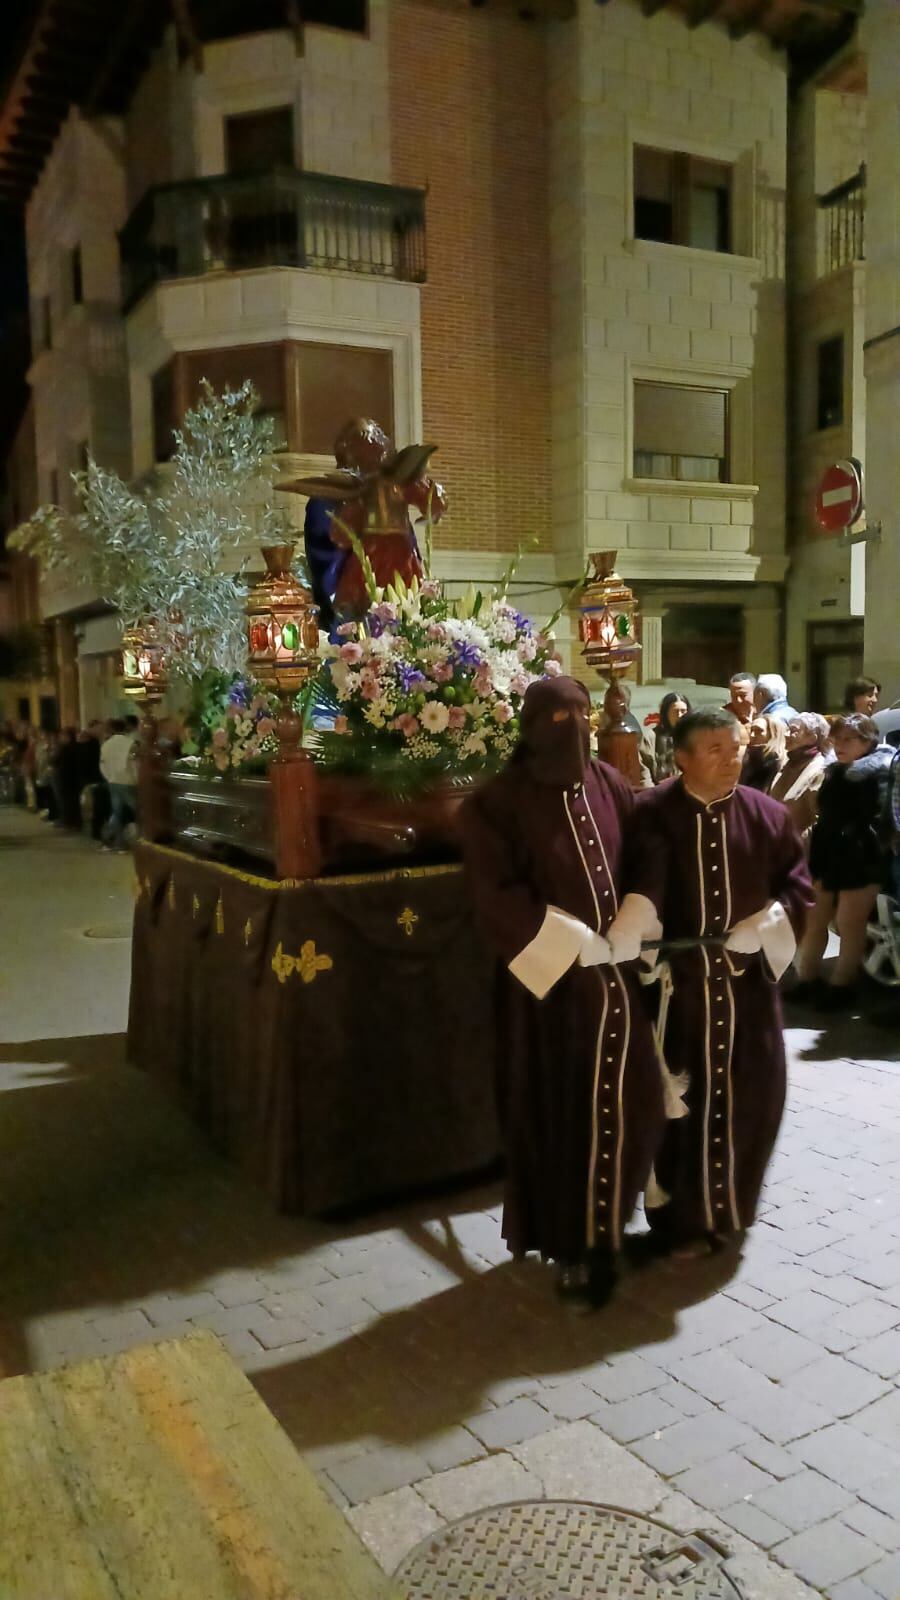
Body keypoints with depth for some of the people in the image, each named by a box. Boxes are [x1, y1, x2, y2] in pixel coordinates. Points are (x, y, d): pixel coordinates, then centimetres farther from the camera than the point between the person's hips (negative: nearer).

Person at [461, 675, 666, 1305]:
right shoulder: (501, 803, -9)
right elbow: (499, 895, -14)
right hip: (555, 978, -5)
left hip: (620, 973, 5)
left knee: (630, 1104, 10)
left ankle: (607, 1223, 31)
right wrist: (576, 946, -17)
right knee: (562, 1111, 4)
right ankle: (571, 1241, 20)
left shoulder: (609, 784, 6)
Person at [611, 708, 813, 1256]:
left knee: (751, 1093, 10)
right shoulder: (651, 814, -9)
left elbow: (799, 880, 7)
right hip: (677, 977, -3)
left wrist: (767, 924, -11)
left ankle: (730, 1205, 32)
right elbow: (642, 882, -23)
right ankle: (680, 1215, 22)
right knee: (678, 1098, 5)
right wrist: (628, 930, -42)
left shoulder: (768, 814, 3)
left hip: (748, 975, 4)